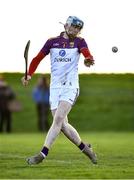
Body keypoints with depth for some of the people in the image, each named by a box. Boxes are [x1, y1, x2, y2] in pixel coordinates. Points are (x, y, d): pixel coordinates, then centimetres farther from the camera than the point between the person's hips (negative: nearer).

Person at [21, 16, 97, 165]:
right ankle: (85, 148, 17)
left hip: (70, 87, -3)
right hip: (55, 87, 3)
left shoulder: (79, 42, 3)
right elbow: (38, 58, 10)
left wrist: (88, 60, -41)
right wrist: (29, 75, -4)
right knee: (62, 125, -1)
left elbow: (86, 52, -18)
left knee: (58, 119, -18)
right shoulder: (52, 42, 8)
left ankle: (42, 154, -19)